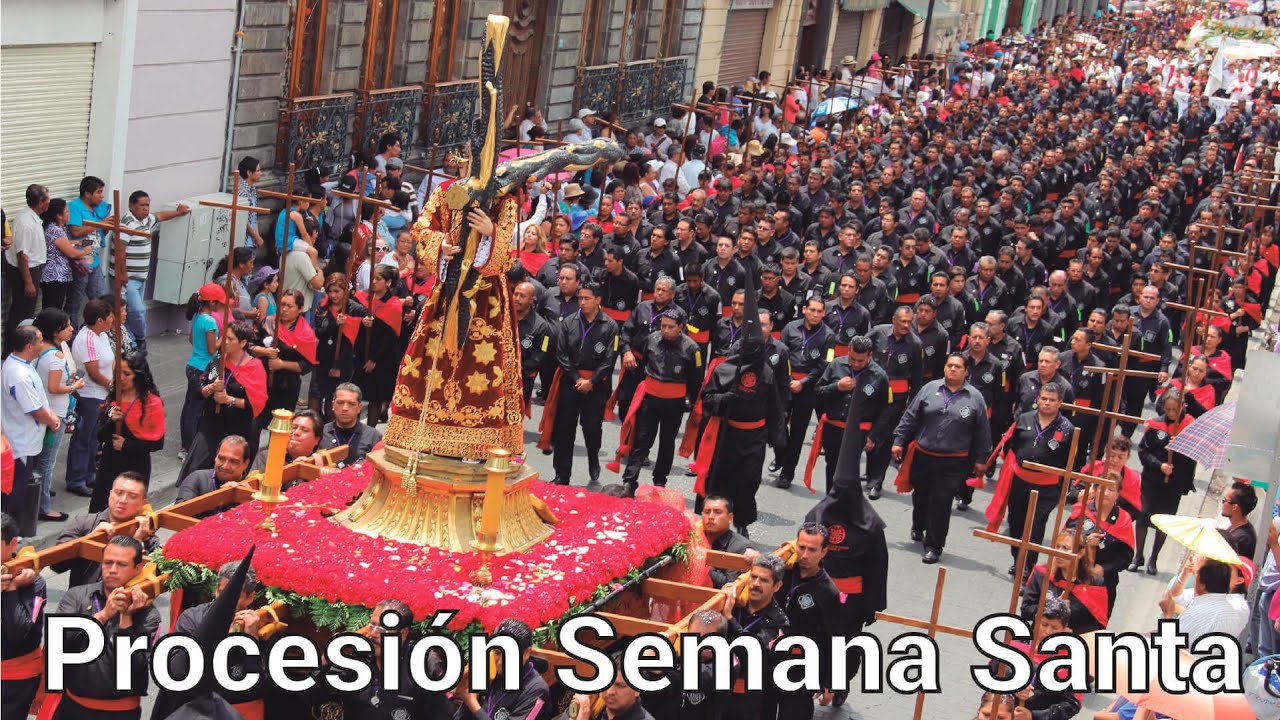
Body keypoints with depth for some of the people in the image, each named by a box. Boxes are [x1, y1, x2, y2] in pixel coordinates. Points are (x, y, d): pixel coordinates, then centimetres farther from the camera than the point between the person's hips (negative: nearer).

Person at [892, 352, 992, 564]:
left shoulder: (975, 397, -1)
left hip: (952, 464, -2)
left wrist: (981, 459, 5)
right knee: (920, 496, 18)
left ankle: (933, 546, 8)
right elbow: (910, 417, 6)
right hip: (922, 456, 2)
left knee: (941, 503, -2)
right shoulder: (929, 389, 1)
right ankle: (918, 528, 44)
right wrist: (899, 441, 3)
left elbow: (982, 432, 4)